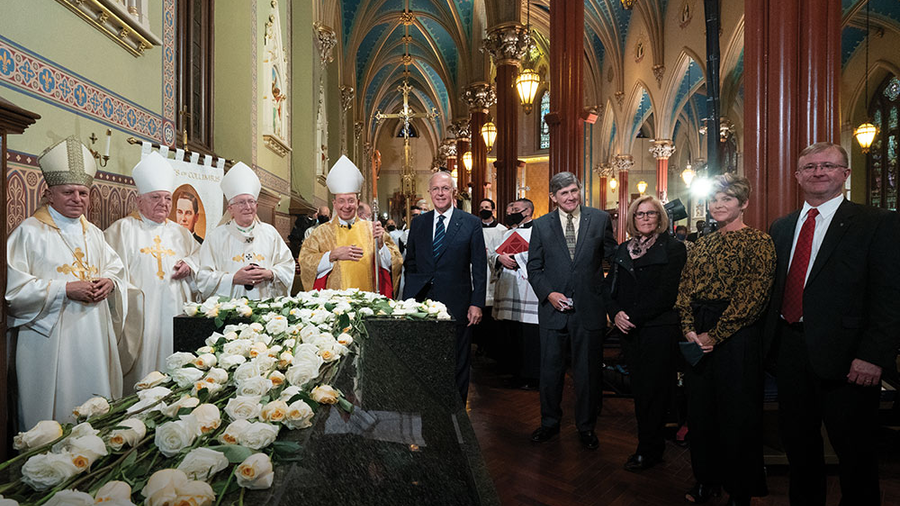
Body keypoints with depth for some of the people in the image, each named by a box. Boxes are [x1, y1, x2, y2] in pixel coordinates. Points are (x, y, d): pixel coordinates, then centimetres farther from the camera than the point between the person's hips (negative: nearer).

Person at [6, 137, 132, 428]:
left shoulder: (92, 233, 15)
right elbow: (14, 287, -11)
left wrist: (109, 282, -3)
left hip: (95, 337, 6)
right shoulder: (29, 232, -5)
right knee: (56, 407, 1)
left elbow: (116, 267, 19)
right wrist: (65, 289, -19)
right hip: (51, 337, -5)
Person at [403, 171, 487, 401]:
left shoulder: (471, 223, 0)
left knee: (458, 366, 8)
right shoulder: (418, 223, 10)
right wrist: (407, 300, 6)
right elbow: (410, 264, 13)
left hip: (456, 306, -2)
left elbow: (479, 267, -1)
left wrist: (477, 303, -8)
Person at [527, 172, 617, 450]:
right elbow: (534, 267, 6)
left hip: (589, 308, 0)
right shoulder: (541, 225, 3)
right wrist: (548, 293, -9)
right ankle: (550, 422, 32)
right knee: (550, 370, 11)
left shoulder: (600, 219, 2)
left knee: (588, 371, 11)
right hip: (553, 306, 1)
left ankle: (586, 427, 31)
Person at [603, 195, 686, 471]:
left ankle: (648, 450, 17)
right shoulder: (623, 250, 13)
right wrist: (616, 313, -8)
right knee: (639, 388, 10)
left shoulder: (673, 248, -4)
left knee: (653, 389, 2)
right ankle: (652, 444, 26)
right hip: (629, 331, 5)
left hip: (659, 329, -5)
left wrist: (634, 317, -16)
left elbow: (666, 293, -13)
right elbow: (610, 288, 10)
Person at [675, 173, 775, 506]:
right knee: (700, 408, 13)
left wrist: (715, 335, -17)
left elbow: (752, 295, -15)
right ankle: (706, 479, 31)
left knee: (736, 413, 6)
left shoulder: (758, 242, -6)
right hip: (698, 337, 6)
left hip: (736, 338, -5)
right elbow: (685, 288, 8)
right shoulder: (702, 245, 12)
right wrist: (689, 329, -6)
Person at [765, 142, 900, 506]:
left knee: (855, 449, 11)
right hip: (790, 349, 5)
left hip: (846, 356, -5)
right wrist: (771, 339, 5)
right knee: (798, 442, 17)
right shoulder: (781, 227, 12)